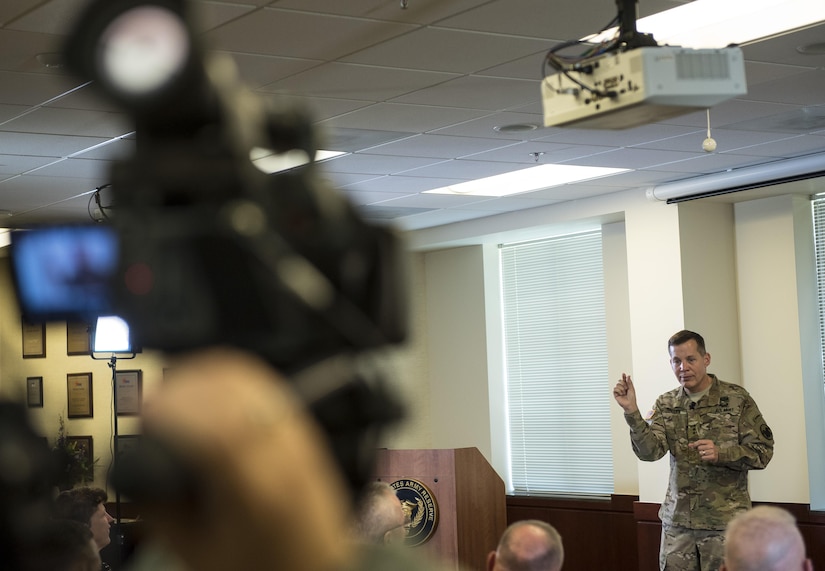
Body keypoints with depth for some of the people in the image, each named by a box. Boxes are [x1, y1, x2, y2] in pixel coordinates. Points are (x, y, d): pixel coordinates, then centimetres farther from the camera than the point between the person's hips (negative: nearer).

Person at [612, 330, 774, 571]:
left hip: (725, 520, -3)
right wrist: (631, 412, -21)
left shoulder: (736, 399, -4)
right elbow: (649, 451, -8)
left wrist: (720, 454, -21)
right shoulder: (665, 405, 6)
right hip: (677, 520, 3)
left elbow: (762, 452, -5)